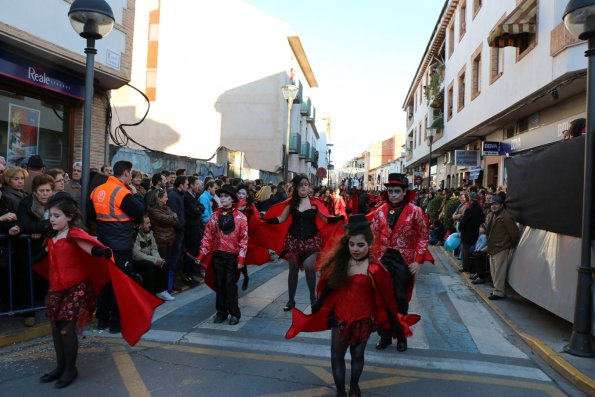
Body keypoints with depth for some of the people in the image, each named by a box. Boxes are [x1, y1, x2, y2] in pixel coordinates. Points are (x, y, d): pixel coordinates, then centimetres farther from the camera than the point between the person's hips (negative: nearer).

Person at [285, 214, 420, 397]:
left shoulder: (374, 270, -19)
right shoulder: (340, 263, -8)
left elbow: (385, 300, -10)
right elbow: (327, 290, 2)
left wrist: (395, 324, -5)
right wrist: (313, 312, 6)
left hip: (363, 321, -2)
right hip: (340, 319, 3)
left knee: (357, 355, 20)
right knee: (337, 356, 13)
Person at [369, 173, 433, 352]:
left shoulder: (415, 212, -7)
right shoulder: (380, 211, 3)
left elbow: (423, 238, -5)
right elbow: (373, 236, 6)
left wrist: (418, 261, -11)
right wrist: (373, 257, -2)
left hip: (403, 260, -3)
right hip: (383, 259, 3)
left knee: (401, 299, 9)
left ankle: (401, 336, 27)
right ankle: (384, 335, 23)